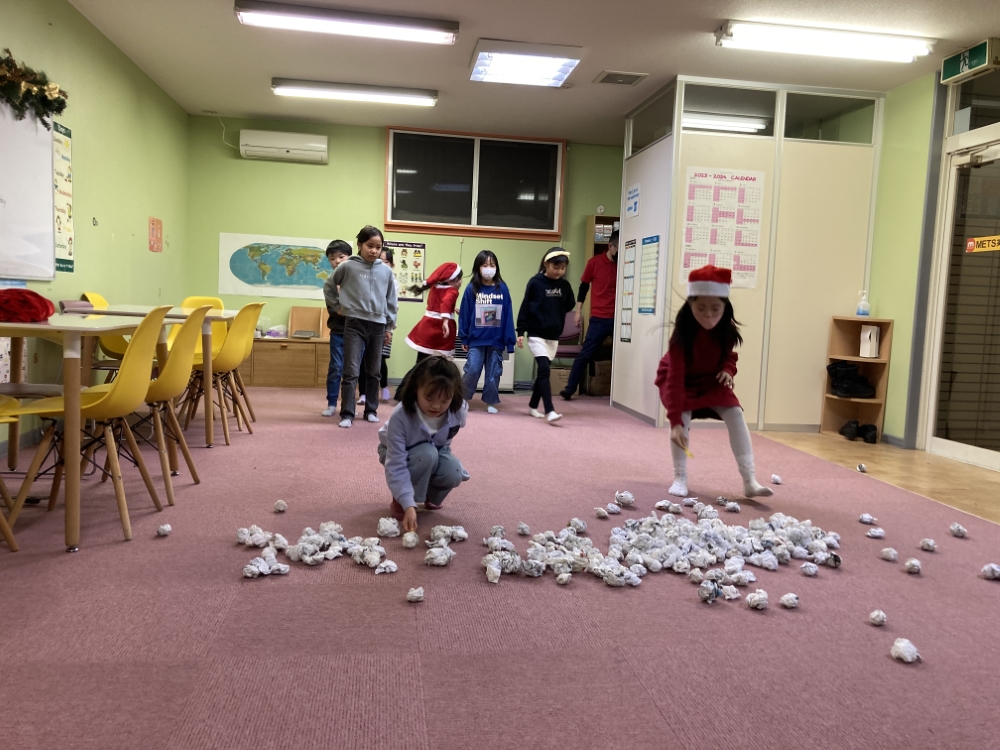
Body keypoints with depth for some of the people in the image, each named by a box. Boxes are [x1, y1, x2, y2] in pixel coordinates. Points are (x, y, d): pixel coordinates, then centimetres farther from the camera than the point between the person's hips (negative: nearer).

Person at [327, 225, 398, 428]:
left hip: (378, 325, 3)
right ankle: (347, 414, -1)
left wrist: (390, 327, 11)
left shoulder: (386, 271, 4)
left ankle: (371, 410, 24)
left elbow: (391, 301, 11)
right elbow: (330, 287, 11)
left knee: (373, 372, 12)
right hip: (354, 324, -3)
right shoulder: (347, 267, -3)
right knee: (351, 371, -6)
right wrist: (338, 306, 6)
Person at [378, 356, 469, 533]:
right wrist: (408, 505, -46)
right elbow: (396, 466, -39)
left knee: (453, 475, -27)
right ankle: (399, 501, -12)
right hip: (401, 454, -3)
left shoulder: (458, 411, -28)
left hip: (436, 450, 3)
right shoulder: (400, 416, -39)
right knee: (427, 454, -36)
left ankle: (429, 497, 8)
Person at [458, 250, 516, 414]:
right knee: (472, 371, 1)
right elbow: (465, 314, -1)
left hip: (496, 340, 1)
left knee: (493, 374, 10)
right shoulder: (471, 288, -5)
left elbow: (508, 315, -2)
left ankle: (491, 402, 23)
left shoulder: (503, 288, -3)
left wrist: (510, 341, -3)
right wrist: (464, 338, 0)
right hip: (476, 340, -1)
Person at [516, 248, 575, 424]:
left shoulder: (564, 286, 4)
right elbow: (525, 307, -7)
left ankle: (533, 406, 26)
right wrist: (521, 331, -8)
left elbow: (569, 306, 17)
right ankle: (549, 411, -18)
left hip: (554, 336, 5)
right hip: (536, 334, -5)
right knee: (544, 370, -14)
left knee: (543, 372, 12)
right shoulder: (535, 282, -9)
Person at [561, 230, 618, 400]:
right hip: (599, 318, -1)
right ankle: (570, 388, 7)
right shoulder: (595, 262, 1)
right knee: (585, 355, 1)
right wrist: (578, 311, 5)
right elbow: (584, 287, 8)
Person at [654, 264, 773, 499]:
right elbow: (676, 377, -40)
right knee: (683, 416, -29)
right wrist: (676, 421, -47)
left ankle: (749, 480, -14)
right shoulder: (682, 333, -34)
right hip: (681, 381, -3)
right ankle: (680, 478, -13)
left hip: (711, 380, 4)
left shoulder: (726, 329, -19)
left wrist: (728, 370, -21)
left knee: (735, 414, -16)